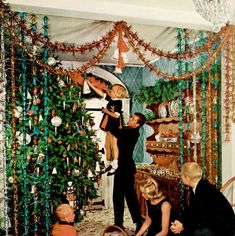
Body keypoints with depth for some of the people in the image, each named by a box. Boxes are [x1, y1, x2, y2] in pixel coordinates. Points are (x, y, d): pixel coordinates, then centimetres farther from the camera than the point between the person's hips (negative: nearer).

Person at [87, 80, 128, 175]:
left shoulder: (118, 102, -15)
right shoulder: (111, 99, 8)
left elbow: (116, 115, -22)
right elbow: (101, 93, 12)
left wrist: (106, 111, -14)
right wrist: (90, 84, 12)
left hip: (115, 127, -8)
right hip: (110, 126, 8)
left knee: (114, 145, -4)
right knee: (107, 145, 12)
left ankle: (114, 166, 2)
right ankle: (108, 165, 23)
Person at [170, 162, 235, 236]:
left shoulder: (206, 191, -27)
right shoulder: (194, 188, -1)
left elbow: (205, 219, -26)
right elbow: (191, 209, 6)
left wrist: (184, 226, -22)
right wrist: (180, 222, -9)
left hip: (223, 228, -8)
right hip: (211, 224, 8)